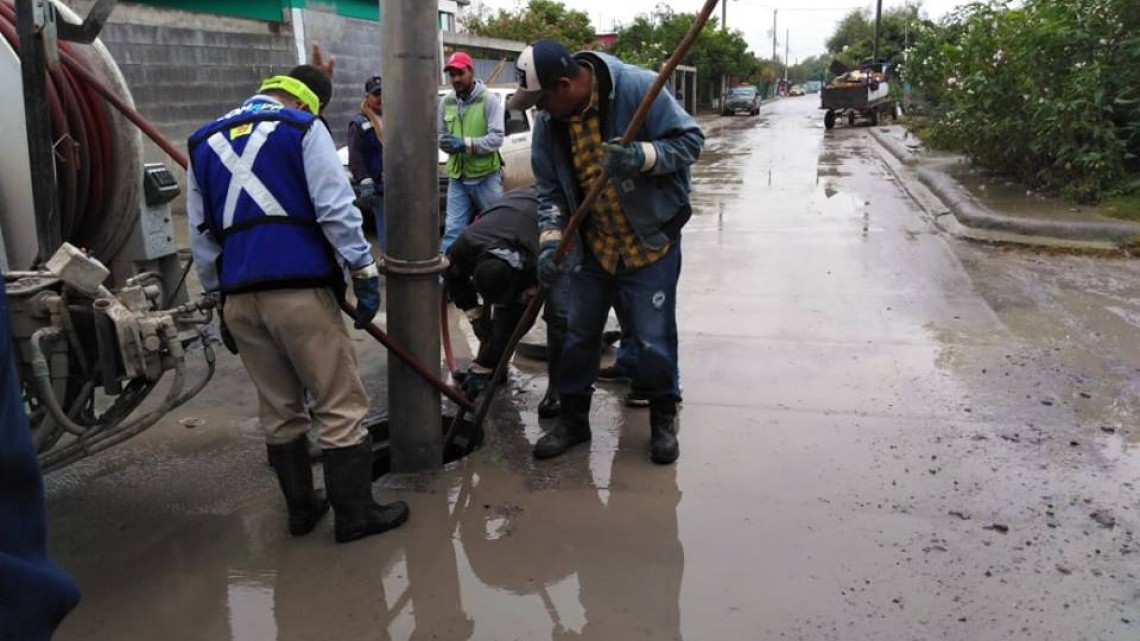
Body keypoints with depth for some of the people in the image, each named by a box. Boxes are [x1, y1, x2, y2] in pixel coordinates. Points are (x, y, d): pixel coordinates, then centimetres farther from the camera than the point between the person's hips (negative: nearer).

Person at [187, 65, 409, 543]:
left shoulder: (203, 142, 19)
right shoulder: (303, 128, 2)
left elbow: (201, 232, 19)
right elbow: (335, 208, -9)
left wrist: (217, 293, 24)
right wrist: (364, 270, -7)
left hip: (238, 296, 6)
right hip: (299, 289, -6)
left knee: (278, 409, 16)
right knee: (340, 406, 2)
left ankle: (301, 508, 24)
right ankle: (354, 513, 8)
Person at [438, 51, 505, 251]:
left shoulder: (489, 100, -9)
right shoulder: (446, 102, 6)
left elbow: (496, 138, -17)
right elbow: (440, 136, 10)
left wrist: (465, 143, -26)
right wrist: (447, 143, -14)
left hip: (486, 176, -3)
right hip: (457, 177, 4)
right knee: (453, 229, 0)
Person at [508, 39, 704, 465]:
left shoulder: (638, 89, -21)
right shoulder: (548, 122, -5)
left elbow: (690, 140, -17)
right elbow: (549, 189, -1)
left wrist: (640, 155, -34)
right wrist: (551, 240, -15)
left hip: (651, 242, -5)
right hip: (590, 246, 5)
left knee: (654, 338, 0)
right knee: (577, 335, 13)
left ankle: (663, 421, 22)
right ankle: (572, 420, 30)